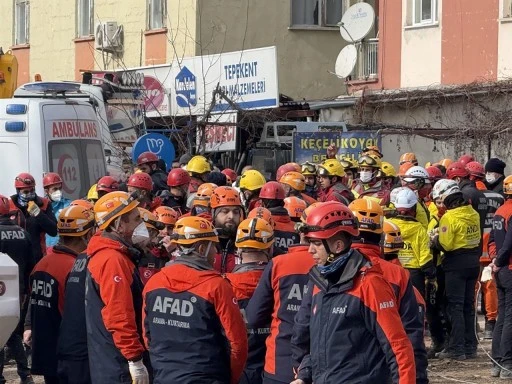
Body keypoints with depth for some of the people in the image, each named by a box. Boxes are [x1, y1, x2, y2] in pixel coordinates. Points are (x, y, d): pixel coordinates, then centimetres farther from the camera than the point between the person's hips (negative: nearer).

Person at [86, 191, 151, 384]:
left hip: (110, 364, 10)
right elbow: (119, 316, -23)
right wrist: (135, 360, -23)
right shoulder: (113, 260, -17)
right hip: (120, 367, -10)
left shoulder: (104, 256, 15)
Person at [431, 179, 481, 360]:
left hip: (456, 265, -7)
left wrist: (434, 239, -2)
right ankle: (470, 346, 18)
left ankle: (457, 348, -3)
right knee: (468, 306, 14)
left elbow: (445, 244, -20)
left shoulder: (450, 217, -18)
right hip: (473, 263, 7)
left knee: (455, 306, -2)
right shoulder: (473, 214, 5)